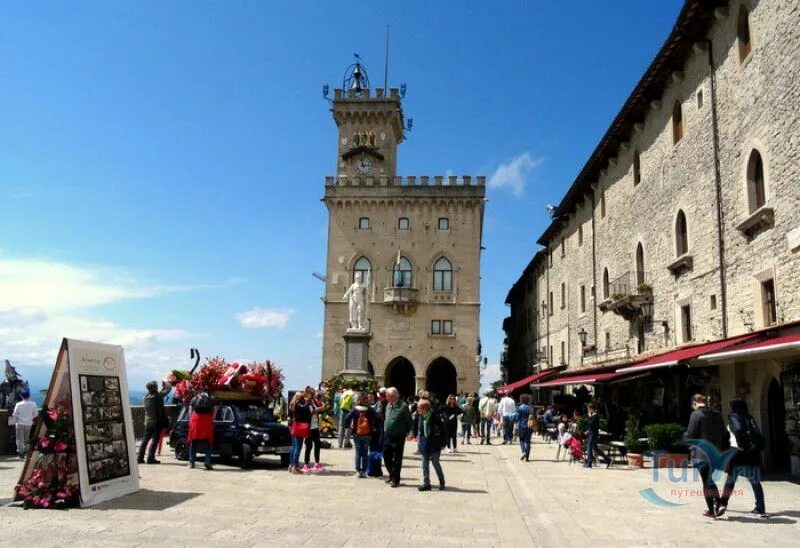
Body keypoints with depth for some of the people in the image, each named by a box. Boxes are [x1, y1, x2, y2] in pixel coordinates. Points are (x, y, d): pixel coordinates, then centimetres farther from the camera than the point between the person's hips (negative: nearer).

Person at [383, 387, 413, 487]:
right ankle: (391, 475, 33)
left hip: (398, 437, -7)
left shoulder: (403, 406, -14)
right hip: (387, 436, 7)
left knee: (397, 459, 2)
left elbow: (409, 421, -7)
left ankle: (396, 480, 12)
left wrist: (405, 432, -3)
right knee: (386, 457, 13)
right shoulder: (388, 405, 8)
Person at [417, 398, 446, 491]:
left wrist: (442, 443, -11)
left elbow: (444, 430, -12)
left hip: (434, 444, -6)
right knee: (425, 464, 6)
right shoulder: (421, 417, 2)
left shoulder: (435, 417, -16)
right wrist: (420, 440, 8)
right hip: (424, 444, 6)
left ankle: (442, 482, 24)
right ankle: (426, 483, 13)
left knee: (435, 463, 4)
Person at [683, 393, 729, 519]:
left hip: (701, 453, -6)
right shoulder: (717, 414, 8)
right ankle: (717, 503, 13)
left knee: (706, 481, 4)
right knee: (709, 479, 21)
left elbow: (690, 435, -13)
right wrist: (723, 450, 18)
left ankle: (711, 511, 7)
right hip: (716, 453, 6)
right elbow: (724, 434, 11)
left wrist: (684, 435, 8)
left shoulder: (696, 414, -12)